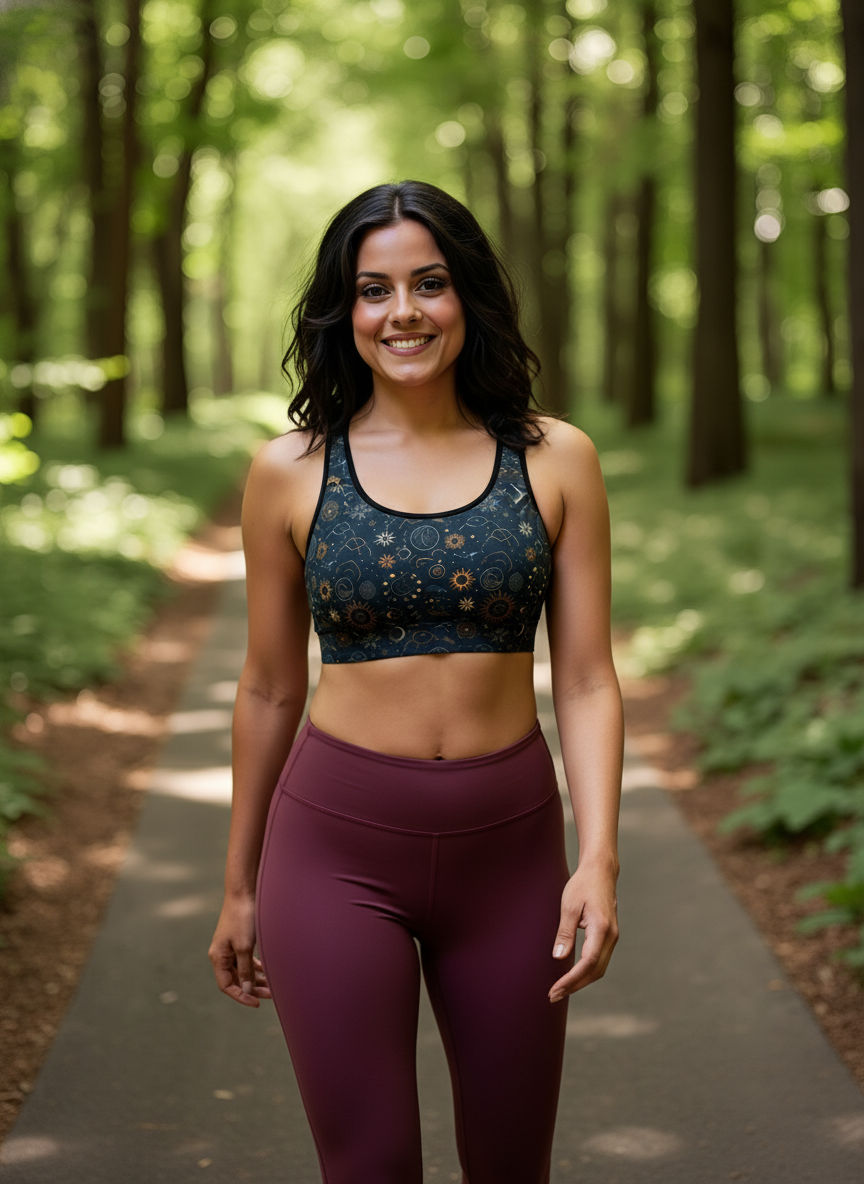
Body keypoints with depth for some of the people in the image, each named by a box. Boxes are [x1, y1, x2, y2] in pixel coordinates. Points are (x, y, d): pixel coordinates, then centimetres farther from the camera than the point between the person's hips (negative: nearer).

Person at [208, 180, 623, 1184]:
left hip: (509, 847, 1)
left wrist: (599, 857, -13)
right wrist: (239, 885, 12)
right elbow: (270, 689, 7)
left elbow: (586, 682, 0)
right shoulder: (290, 471, -1)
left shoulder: (554, 460, 0)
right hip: (337, 847, -1)